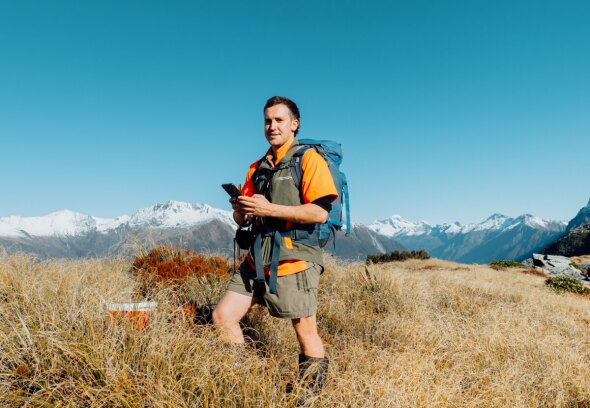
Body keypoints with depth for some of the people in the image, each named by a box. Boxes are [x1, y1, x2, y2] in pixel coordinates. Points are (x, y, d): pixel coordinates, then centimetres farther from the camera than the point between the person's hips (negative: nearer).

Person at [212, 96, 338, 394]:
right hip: (257, 259, 7)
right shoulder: (257, 168, 18)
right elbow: (242, 221, 19)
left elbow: (320, 213, -16)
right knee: (222, 317, 6)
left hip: (293, 260, -7)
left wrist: (269, 209, -19)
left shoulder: (309, 159, -3)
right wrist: (240, 209, -6)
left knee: (306, 334, 3)